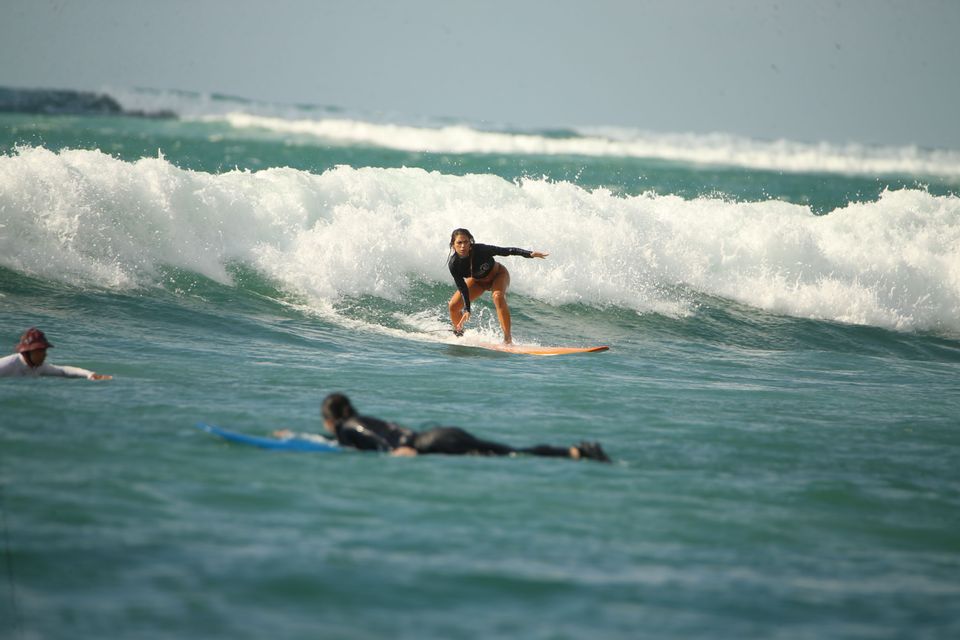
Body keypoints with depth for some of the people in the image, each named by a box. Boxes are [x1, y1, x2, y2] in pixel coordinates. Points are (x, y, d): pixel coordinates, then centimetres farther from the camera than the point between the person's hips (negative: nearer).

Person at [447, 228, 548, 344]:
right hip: (477, 281, 4)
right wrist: (467, 309, -27)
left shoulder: (480, 250, -35)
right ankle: (458, 333, 22)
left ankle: (508, 338, -36)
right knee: (453, 305, -7)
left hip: (498, 275, -4)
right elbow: (462, 287, -20)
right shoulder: (454, 264, -27)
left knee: (498, 296, -34)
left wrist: (530, 254, -42)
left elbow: (505, 251, -32)